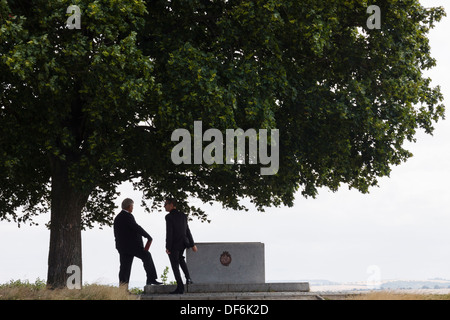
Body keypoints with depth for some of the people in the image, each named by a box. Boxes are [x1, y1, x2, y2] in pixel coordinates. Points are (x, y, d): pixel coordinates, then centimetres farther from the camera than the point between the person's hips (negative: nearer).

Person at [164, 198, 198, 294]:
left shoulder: (169, 217, -15)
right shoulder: (182, 215, 4)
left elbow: (169, 233, -19)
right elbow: (187, 230, 8)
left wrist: (167, 247, -16)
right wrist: (192, 244, 12)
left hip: (173, 245, -7)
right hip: (183, 243, 7)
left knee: (175, 266, 2)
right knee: (180, 259, 32)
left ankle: (180, 288, 1)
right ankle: (188, 278, 20)